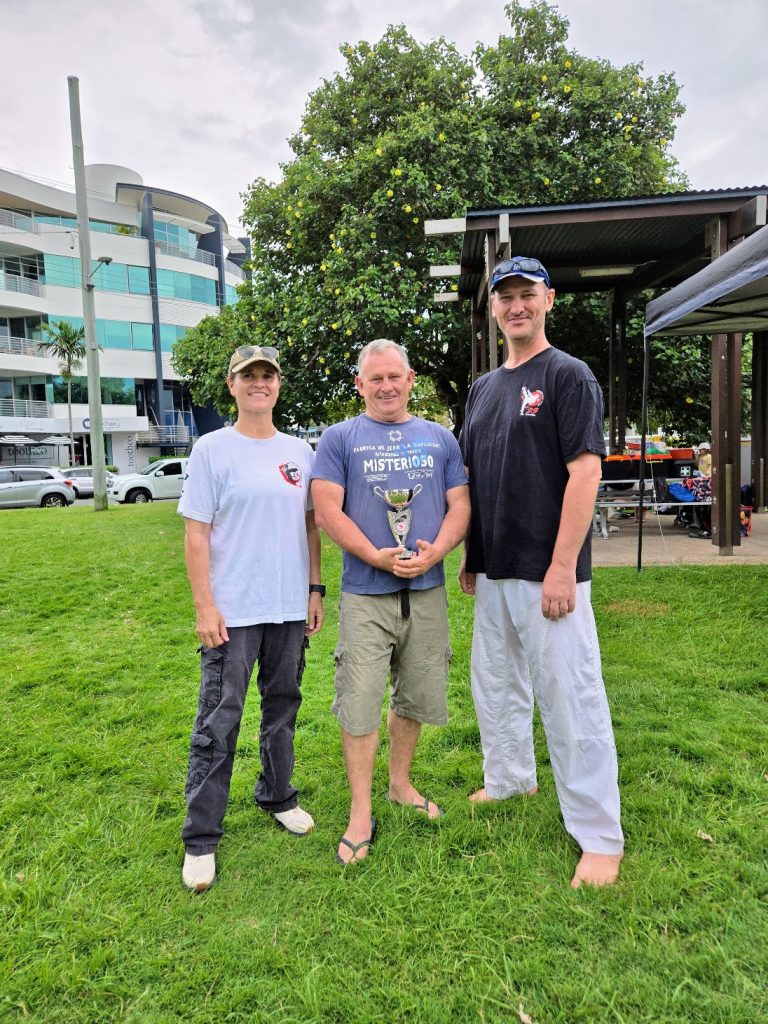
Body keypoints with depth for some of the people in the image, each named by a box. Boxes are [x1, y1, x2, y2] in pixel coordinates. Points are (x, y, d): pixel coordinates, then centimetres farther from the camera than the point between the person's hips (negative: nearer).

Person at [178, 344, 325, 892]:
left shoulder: (300, 451, 8)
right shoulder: (212, 448, -4)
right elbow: (196, 533, -6)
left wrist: (315, 589, 8)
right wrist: (205, 606, -11)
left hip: (290, 609, 4)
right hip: (232, 612, -4)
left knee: (283, 708, 17)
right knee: (219, 722, 1)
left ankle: (278, 796, 37)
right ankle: (201, 838, 14)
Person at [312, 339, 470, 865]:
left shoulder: (440, 438, 11)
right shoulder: (340, 438, 2)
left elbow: (460, 505, 6)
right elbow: (328, 510, -6)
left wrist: (435, 551, -12)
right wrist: (377, 556, -17)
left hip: (428, 590, 3)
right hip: (365, 593, -3)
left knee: (416, 695, 14)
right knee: (360, 702, -2)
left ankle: (401, 782, 36)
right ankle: (361, 814, 12)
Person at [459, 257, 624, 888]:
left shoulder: (568, 375, -6)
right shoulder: (483, 388, 15)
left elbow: (585, 472, -15)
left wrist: (562, 567, -20)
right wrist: (470, 558, 14)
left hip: (547, 573, -7)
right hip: (493, 572, 8)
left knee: (570, 698, -2)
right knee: (495, 685, 19)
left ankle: (601, 836, 13)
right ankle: (509, 779, 41)